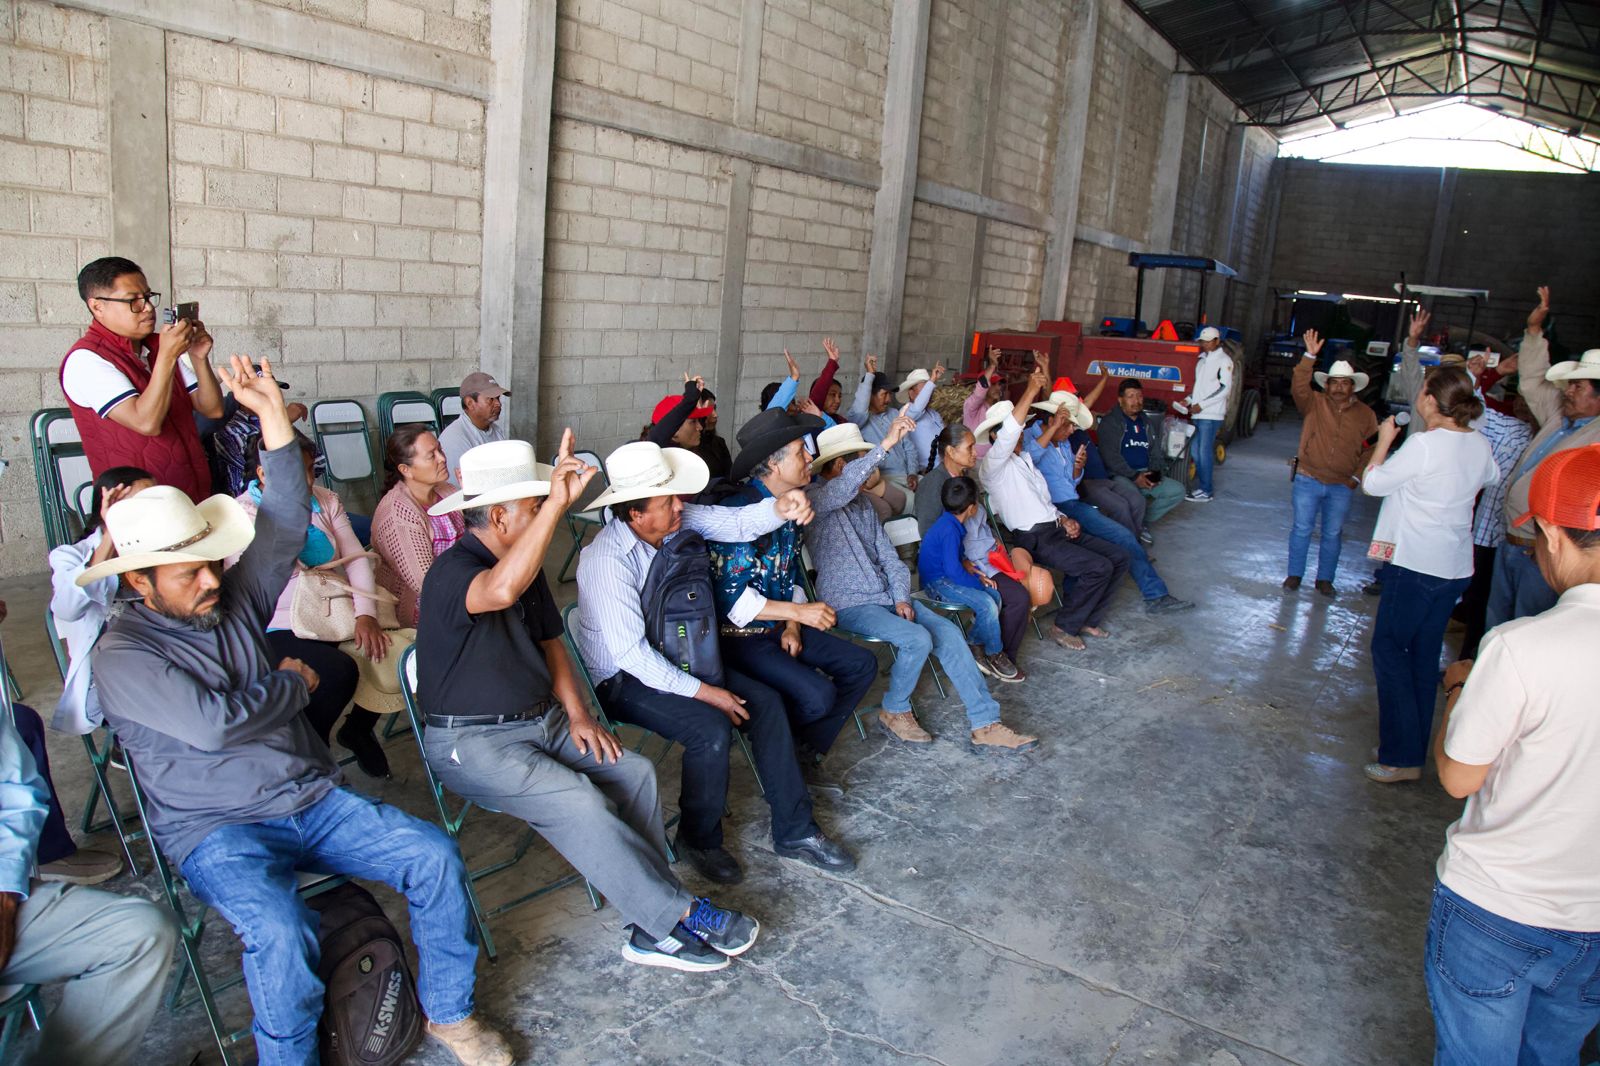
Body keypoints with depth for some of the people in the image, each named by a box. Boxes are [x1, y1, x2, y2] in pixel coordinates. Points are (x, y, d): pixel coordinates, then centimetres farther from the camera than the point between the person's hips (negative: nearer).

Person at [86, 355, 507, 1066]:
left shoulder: (233, 598, 8)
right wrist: (292, 683, -4)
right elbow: (211, 724, -21)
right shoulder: (122, 654, -9)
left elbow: (285, 526, -2)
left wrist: (274, 420, -11)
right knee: (281, 933, -33)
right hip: (217, 831, -5)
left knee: (435, 858, -12)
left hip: (315, 800, 5)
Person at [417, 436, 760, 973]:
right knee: (579, 802, -28)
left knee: (635, 771, -12)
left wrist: (577, 715, 2)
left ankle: (652, 928, -10)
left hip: (542, 721, 8)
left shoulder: (527, 566, 9)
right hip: (474, 742, -8)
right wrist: (557, 503, -46)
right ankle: (680, 914, -17)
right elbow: (500, 590, -44)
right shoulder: (452, 572, -19)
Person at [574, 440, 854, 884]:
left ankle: (794, 831, 6)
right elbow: (631, 652, -27)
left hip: (675, 657, 8)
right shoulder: (608, 560, -27)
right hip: (622, 678, -8)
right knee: (712, 728, -27)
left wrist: (779, 508, -35)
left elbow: (737, 522, -12)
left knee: (766, 702, -5)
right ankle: (699, 840, -1)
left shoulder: (677, 518, -7)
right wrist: (703, 692, -24)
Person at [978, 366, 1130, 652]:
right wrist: (1031, 392, -33)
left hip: (1055, 528, 9)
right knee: (1099, 567, -22)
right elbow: (1008, 435, -29)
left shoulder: (1025, 459, 22)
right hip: (1034, 539, -9)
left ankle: (1088, 619, 14)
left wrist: (1063, 519, 7)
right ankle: (1064, 627, -4)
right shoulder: (992, 464, -8)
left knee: (1118, 558, 1)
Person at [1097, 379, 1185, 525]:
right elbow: (1110, 456, -13)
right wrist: (1134, 476, -19)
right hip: (1120, 476, -7)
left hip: (1145, 475, 7)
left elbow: (1155, 453, 20)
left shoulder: (1148, 423, 19)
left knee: (1177, 491, -10)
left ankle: (1143, 521, -2)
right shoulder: (1110, 422, -3)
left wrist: (1154, 473, -2)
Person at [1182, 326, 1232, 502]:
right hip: (1197, 414, 8)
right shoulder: (1202, 360, 18)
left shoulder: (1224, 360, -6)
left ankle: (1206, 491, -3)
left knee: (1205, 452, -8)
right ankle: (1204, 485, 18)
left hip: (1211, 415, -8)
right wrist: (1189, 400, 8)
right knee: (1195, 451, 8)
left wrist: (1202, 405, -15)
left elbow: (1225, 388, -12)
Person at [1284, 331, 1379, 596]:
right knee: (1302, 529, 4)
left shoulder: (1365, 414, 4)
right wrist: (1310, 356, -30)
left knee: (1333, 534, 9)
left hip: (1342, 486, 2)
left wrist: (1356, 477, -2)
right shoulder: (1314, 403, -2)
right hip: (1308, 480, -2)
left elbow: (1370, 450, 6)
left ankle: (1325, 579, 21)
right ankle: (1294, 575, 16)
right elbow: (1299, 387, -21)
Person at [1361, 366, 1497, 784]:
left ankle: (1401, 757, 1)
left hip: (1416, 564, -8)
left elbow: (1373, 483, -10)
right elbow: (1490, 477, 27)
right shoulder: (1479, 445, 5)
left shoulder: (1424, 444, -18)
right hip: (1456, 566, 8)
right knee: (1424, 655, 15)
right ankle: (1415, 750, 23)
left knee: (1390, 649, 1)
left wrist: (1384, 440, 4)